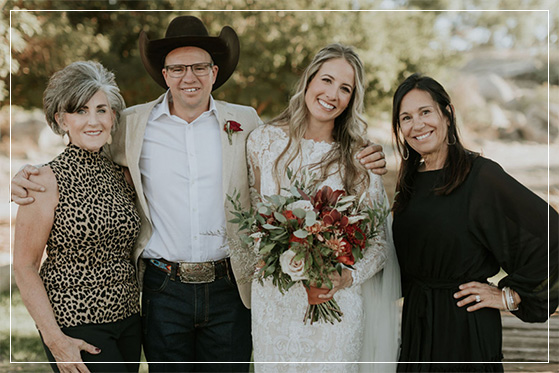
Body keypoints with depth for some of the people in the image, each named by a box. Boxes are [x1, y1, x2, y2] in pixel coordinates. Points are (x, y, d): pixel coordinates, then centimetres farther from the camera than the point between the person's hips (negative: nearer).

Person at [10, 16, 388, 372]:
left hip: (229, 289, 1)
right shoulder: (134, 123, 2)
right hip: (164, 290, 0)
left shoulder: (245, 121, 4)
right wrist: (30, 174, -5)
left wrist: (359, 161, -6)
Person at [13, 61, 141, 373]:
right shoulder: (48, 180, -10)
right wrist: (54, 339, -13)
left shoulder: (123, 176, 7)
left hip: (128, 320, 6)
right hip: (75, 326, -6)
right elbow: (24, 266, -10)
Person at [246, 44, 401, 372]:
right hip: (273, 302, 2)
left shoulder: (360, 161, -3)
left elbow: (380, 242, 0)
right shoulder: (264, 141, 1)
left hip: (335, 305, -1)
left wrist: (349, 277, -18)